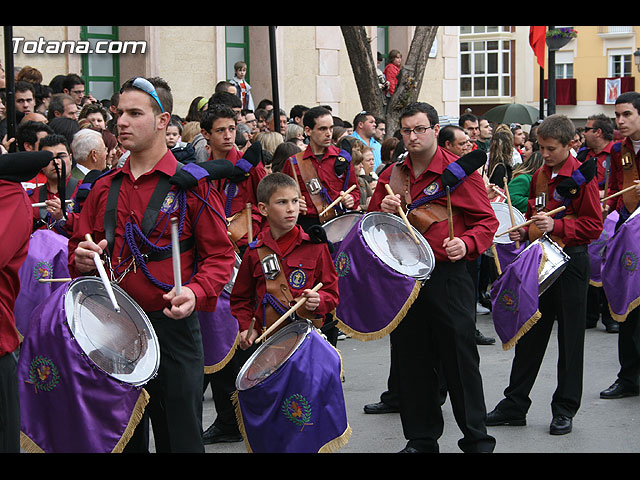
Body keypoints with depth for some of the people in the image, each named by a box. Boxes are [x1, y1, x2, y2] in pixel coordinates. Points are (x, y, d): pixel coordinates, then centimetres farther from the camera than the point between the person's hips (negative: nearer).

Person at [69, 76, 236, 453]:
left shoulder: (192, 185, -4)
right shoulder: (104, 188, 10)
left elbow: (220, 256, -6)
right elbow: (79, 248, 17)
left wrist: (195, 292, -23)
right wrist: (83, 259, -6)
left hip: (172, 327, -4)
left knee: (179, 438, 4)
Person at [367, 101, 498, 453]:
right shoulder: (392, 175, 10)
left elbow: (487, 221, -3)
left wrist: (466, 243, -22)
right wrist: (383, 211, -4)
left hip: (447, 277, -5)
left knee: (459, 358, 0)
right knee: (410, 361, 10)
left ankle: (476, 438, 12)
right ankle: (421, 438, 22)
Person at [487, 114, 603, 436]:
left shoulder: (581, 177, -9)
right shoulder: (540, 175, 10)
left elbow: (594, 226, -13)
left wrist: (556, 226, -23)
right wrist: (524, 231, 3)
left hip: (570, 264, -6)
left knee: (570, 338, 3)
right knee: (529, 335, 10)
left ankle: (565, 409, 13)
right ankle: (514, 405, 16)